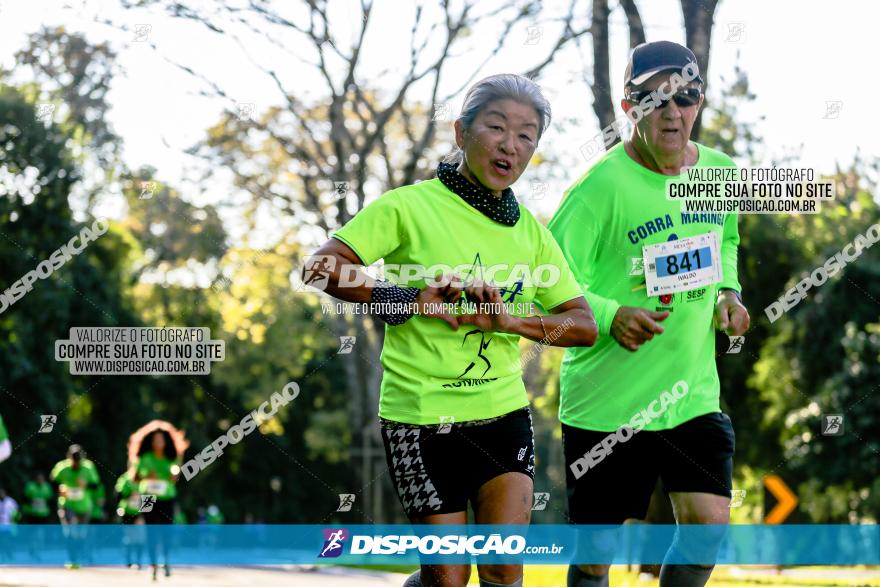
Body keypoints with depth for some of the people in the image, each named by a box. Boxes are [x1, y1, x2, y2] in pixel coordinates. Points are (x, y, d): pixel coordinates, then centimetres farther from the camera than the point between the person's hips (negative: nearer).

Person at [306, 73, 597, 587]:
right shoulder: (411, 206, -7)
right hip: (421, 415, -4)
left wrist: (511, 319, -16)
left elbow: (584, 325, 3)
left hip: (504, 414, 4)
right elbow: (320, 267, -13)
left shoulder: (531, 231, 8)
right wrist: (408, 298, -24)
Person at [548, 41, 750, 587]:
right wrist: (609, 316, -28)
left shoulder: (721, 172, 4)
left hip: (693, 393, 5)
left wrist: (728, 292, 5)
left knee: (709, 523, -4)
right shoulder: (603, 186, -15)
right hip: (606, 398, -5)